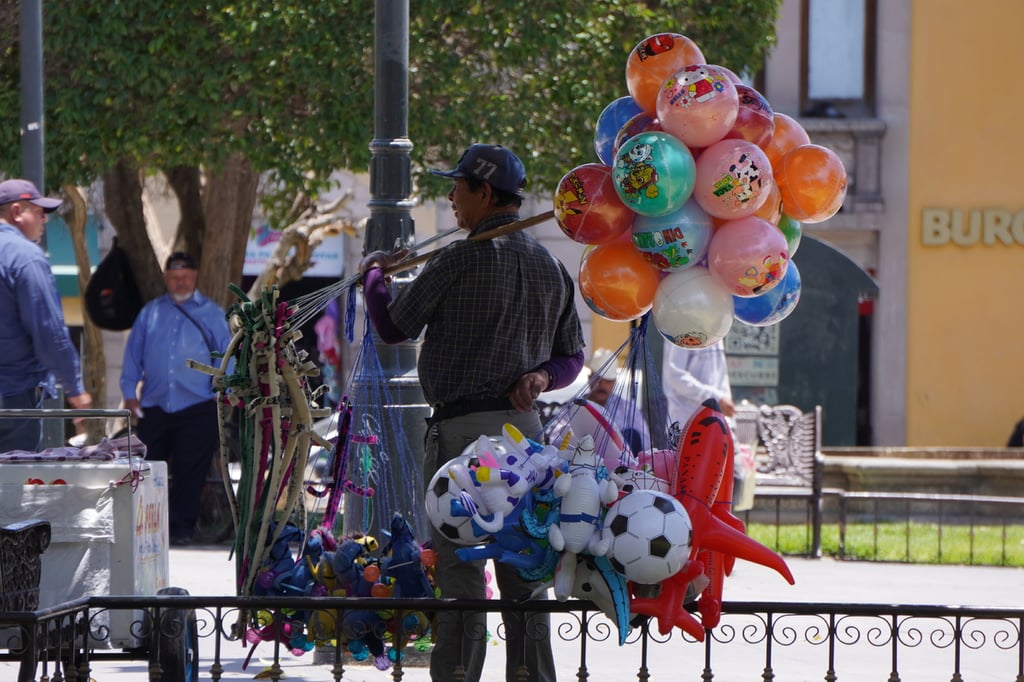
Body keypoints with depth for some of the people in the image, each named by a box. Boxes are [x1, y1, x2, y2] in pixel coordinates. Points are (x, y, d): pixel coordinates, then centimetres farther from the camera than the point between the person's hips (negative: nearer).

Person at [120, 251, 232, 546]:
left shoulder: (211, 314, 7)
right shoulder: (150, 313, 14)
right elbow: (133, 354, 15)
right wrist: (129, 392, 7)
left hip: (197, 408, -2)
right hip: (154, 407, 2)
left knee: (190, 471, -3)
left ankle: (181, 527, 4)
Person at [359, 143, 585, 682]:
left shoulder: (459, 261, -9)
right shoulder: (550, 267, 12)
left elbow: (393, 328, 1)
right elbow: (572, 356, 17)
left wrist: (373, 274, 18)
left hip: (462, 430, -6)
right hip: (525, 430, 6)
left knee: (459, 577, -6)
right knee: (524, 578, 8)